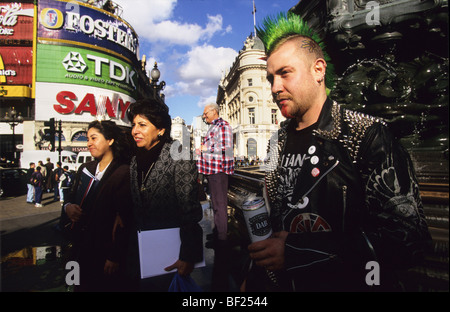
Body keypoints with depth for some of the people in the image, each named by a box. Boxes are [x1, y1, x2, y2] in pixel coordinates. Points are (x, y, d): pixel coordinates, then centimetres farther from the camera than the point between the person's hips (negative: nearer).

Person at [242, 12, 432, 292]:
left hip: (349, 284, -4)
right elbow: (274, 219, 7)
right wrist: (255, 278, 2)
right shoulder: (278, 144, 1)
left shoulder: (369, 135, -16)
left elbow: (409, 236, -21)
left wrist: (296, 252, -25)